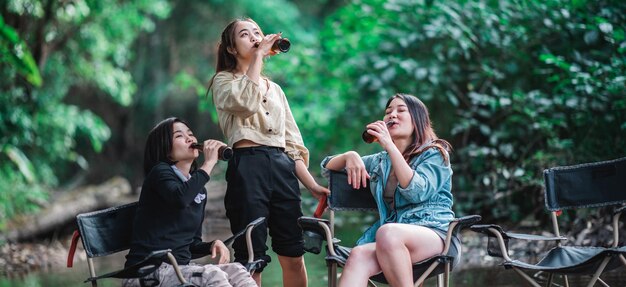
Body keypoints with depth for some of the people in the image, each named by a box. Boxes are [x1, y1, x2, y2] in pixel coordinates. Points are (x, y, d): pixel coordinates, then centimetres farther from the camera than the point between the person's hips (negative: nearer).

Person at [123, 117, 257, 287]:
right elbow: (180, 198, -29)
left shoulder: (199, 191, 17)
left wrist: (212, 245, 0)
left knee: (236, 271, -18)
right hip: (147, 271, -7)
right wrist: (209, 163, -19)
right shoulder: (160, 172, -4)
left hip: (180, 268, 7)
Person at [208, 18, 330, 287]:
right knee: (251, 259, -7)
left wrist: (311, 184, 9)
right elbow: (247, 103, -16)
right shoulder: (224, 81, 8)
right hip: (248, 167, -5)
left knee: (294, 256, 2)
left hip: (282, 167, 5)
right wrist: (258, 55, -8)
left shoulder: (275, 89, 24)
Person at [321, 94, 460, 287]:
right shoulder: (380, 161, 23)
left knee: (387, 233, -39)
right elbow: (327, 166, 27)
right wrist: (350, 156, 5)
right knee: (358, 256, -33)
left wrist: (390, 146, -13)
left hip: (434, 232, -4)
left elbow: (417, 192, -11)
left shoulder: (435, 153, 8)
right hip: (392, 237, 4)